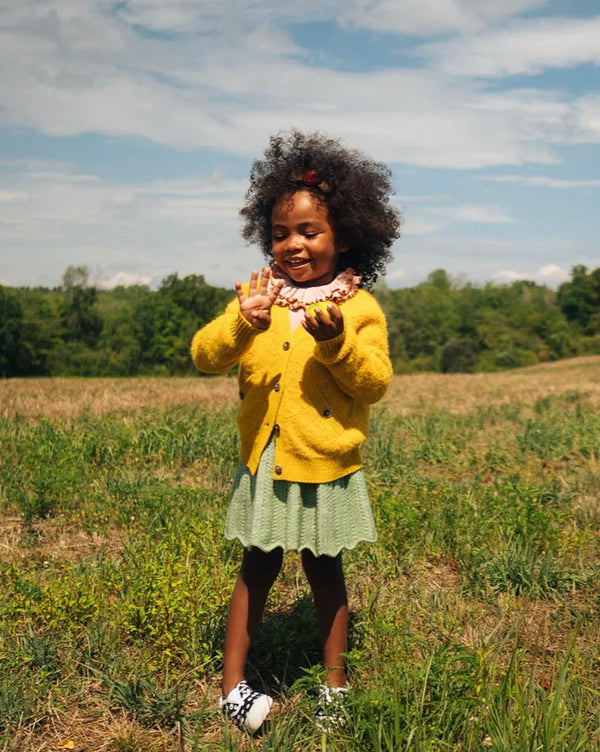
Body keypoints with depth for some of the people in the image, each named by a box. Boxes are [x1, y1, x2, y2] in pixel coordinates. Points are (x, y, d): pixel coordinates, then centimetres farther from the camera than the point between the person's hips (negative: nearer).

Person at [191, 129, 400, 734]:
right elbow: (204, 356, -7)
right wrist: (241, 324, -27)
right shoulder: (257, 296, 0)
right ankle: (232, 685, 22)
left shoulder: (359, 308, -7)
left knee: (324, 571, 13)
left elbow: (374, 384, -12)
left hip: (326, 470, -1)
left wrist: (335, 340, -28)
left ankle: (335, 681, 30)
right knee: (257, 569, 12)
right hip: (263, 464, 2)